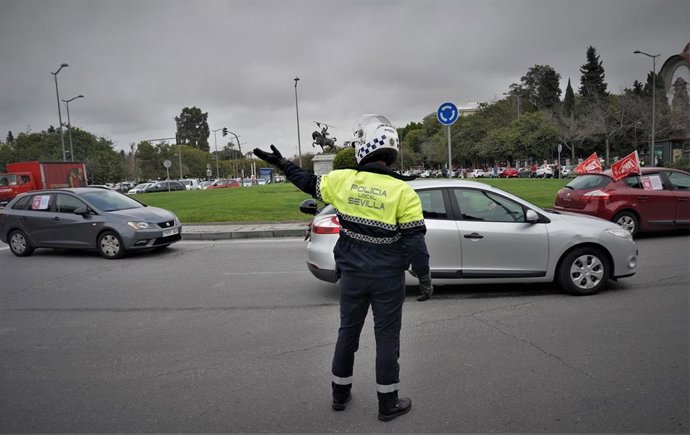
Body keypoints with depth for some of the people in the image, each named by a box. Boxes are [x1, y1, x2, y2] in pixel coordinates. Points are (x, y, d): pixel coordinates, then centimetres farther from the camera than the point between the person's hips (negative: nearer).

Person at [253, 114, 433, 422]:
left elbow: (309, 183, 10)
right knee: (386, 337, 10)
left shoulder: (342, 179, -7)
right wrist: (424, 278, -3)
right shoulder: (402, 191, -14)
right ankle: (388, 403, 23)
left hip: (352, 273, 3)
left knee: (348, 331, 19)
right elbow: (415, 241, -13)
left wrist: (283, 165, 25)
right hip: (387, 278, -3)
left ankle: (340, 393, 34)